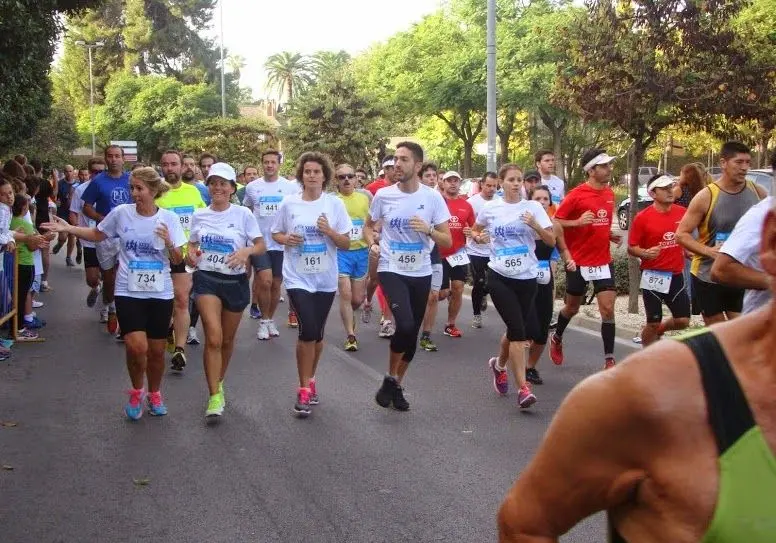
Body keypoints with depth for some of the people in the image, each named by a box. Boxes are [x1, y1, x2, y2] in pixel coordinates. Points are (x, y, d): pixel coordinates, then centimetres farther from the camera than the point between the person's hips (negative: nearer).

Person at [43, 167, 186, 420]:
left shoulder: (169, 219, -6)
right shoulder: (121, 213, -4)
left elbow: (178, 260, -3)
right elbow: (97, 234, 14)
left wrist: (169, 243, -22)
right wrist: (68, 228, 3)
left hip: (160, 293, 1)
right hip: (128, 292, 0)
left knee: (156, 351, 9)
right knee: (136, 346, -16)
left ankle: (154, 394, 35)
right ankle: (136, 392, 12)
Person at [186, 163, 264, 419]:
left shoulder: (243, 214, -4)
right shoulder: (199, 215, 3)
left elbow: (261, 245, -3)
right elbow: (192, 245, 15)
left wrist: (247, 251, -24)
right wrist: (190, 253, -8)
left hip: (235, 281, 0)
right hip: (206, 279, 0)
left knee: (227, 339, 14)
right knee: (213, 338, -15)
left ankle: (219, 382, 39)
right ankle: (215, 397, -12)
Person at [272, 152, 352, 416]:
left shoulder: (335, 204, -2)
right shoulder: (289, 203, -2)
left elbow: (346, 244, -1)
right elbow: (276, 234, 10)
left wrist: (329, 231, -19)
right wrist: (286, 239, -11)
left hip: (325, 279, 2)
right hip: (298, 277, -2)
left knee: (317, 334, 13)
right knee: (308, 330, -16)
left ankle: (310, 381, 34)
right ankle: (304, 389, -3)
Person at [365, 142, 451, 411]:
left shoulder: (433, 197, -5)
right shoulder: (383, 195, -4)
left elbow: (447, 241, -2)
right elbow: (368, 226, 14)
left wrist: (428, 230, -22)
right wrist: (373, 244, -7)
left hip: (421, 273, 2)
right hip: (391, 270, -2)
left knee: (412, 333, 9)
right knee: (406, 325, -22)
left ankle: (397, 385, 29)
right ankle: (390, 378, 1)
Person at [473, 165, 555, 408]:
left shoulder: (533, 207, -1)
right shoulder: (490, 208, 1)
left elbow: (552, 241, -3)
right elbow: (475, 230, 20)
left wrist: (535, 226, -21)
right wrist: (479, 237, -3)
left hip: (526, 277, 2)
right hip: (499, 276, -2)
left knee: (515, 330, 12)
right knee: (518, 331, -13)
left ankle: (499, 364, 43)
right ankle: (523, 388, -9)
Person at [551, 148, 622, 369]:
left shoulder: (609, 193, 6)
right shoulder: (576, 195, -13)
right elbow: (555, 222, -11)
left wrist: (610, 236, 3)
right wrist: (578, 222, -26)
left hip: (603, 261, 4)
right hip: (578, 262, -4)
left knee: (607, 309, -5)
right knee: (572, 307, 13)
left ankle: (609, 360, 0)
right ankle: (557, 339, 41)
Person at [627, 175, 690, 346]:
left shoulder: (682, 213, 1)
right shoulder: (643, 217, -10)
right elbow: (631, 248, -6)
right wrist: (645, 253, -25)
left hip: (676, 275, 4)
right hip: (653, 277, -4)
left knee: (683, 321, 6)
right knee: (653, 322, 4)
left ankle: (657, 331, 36)